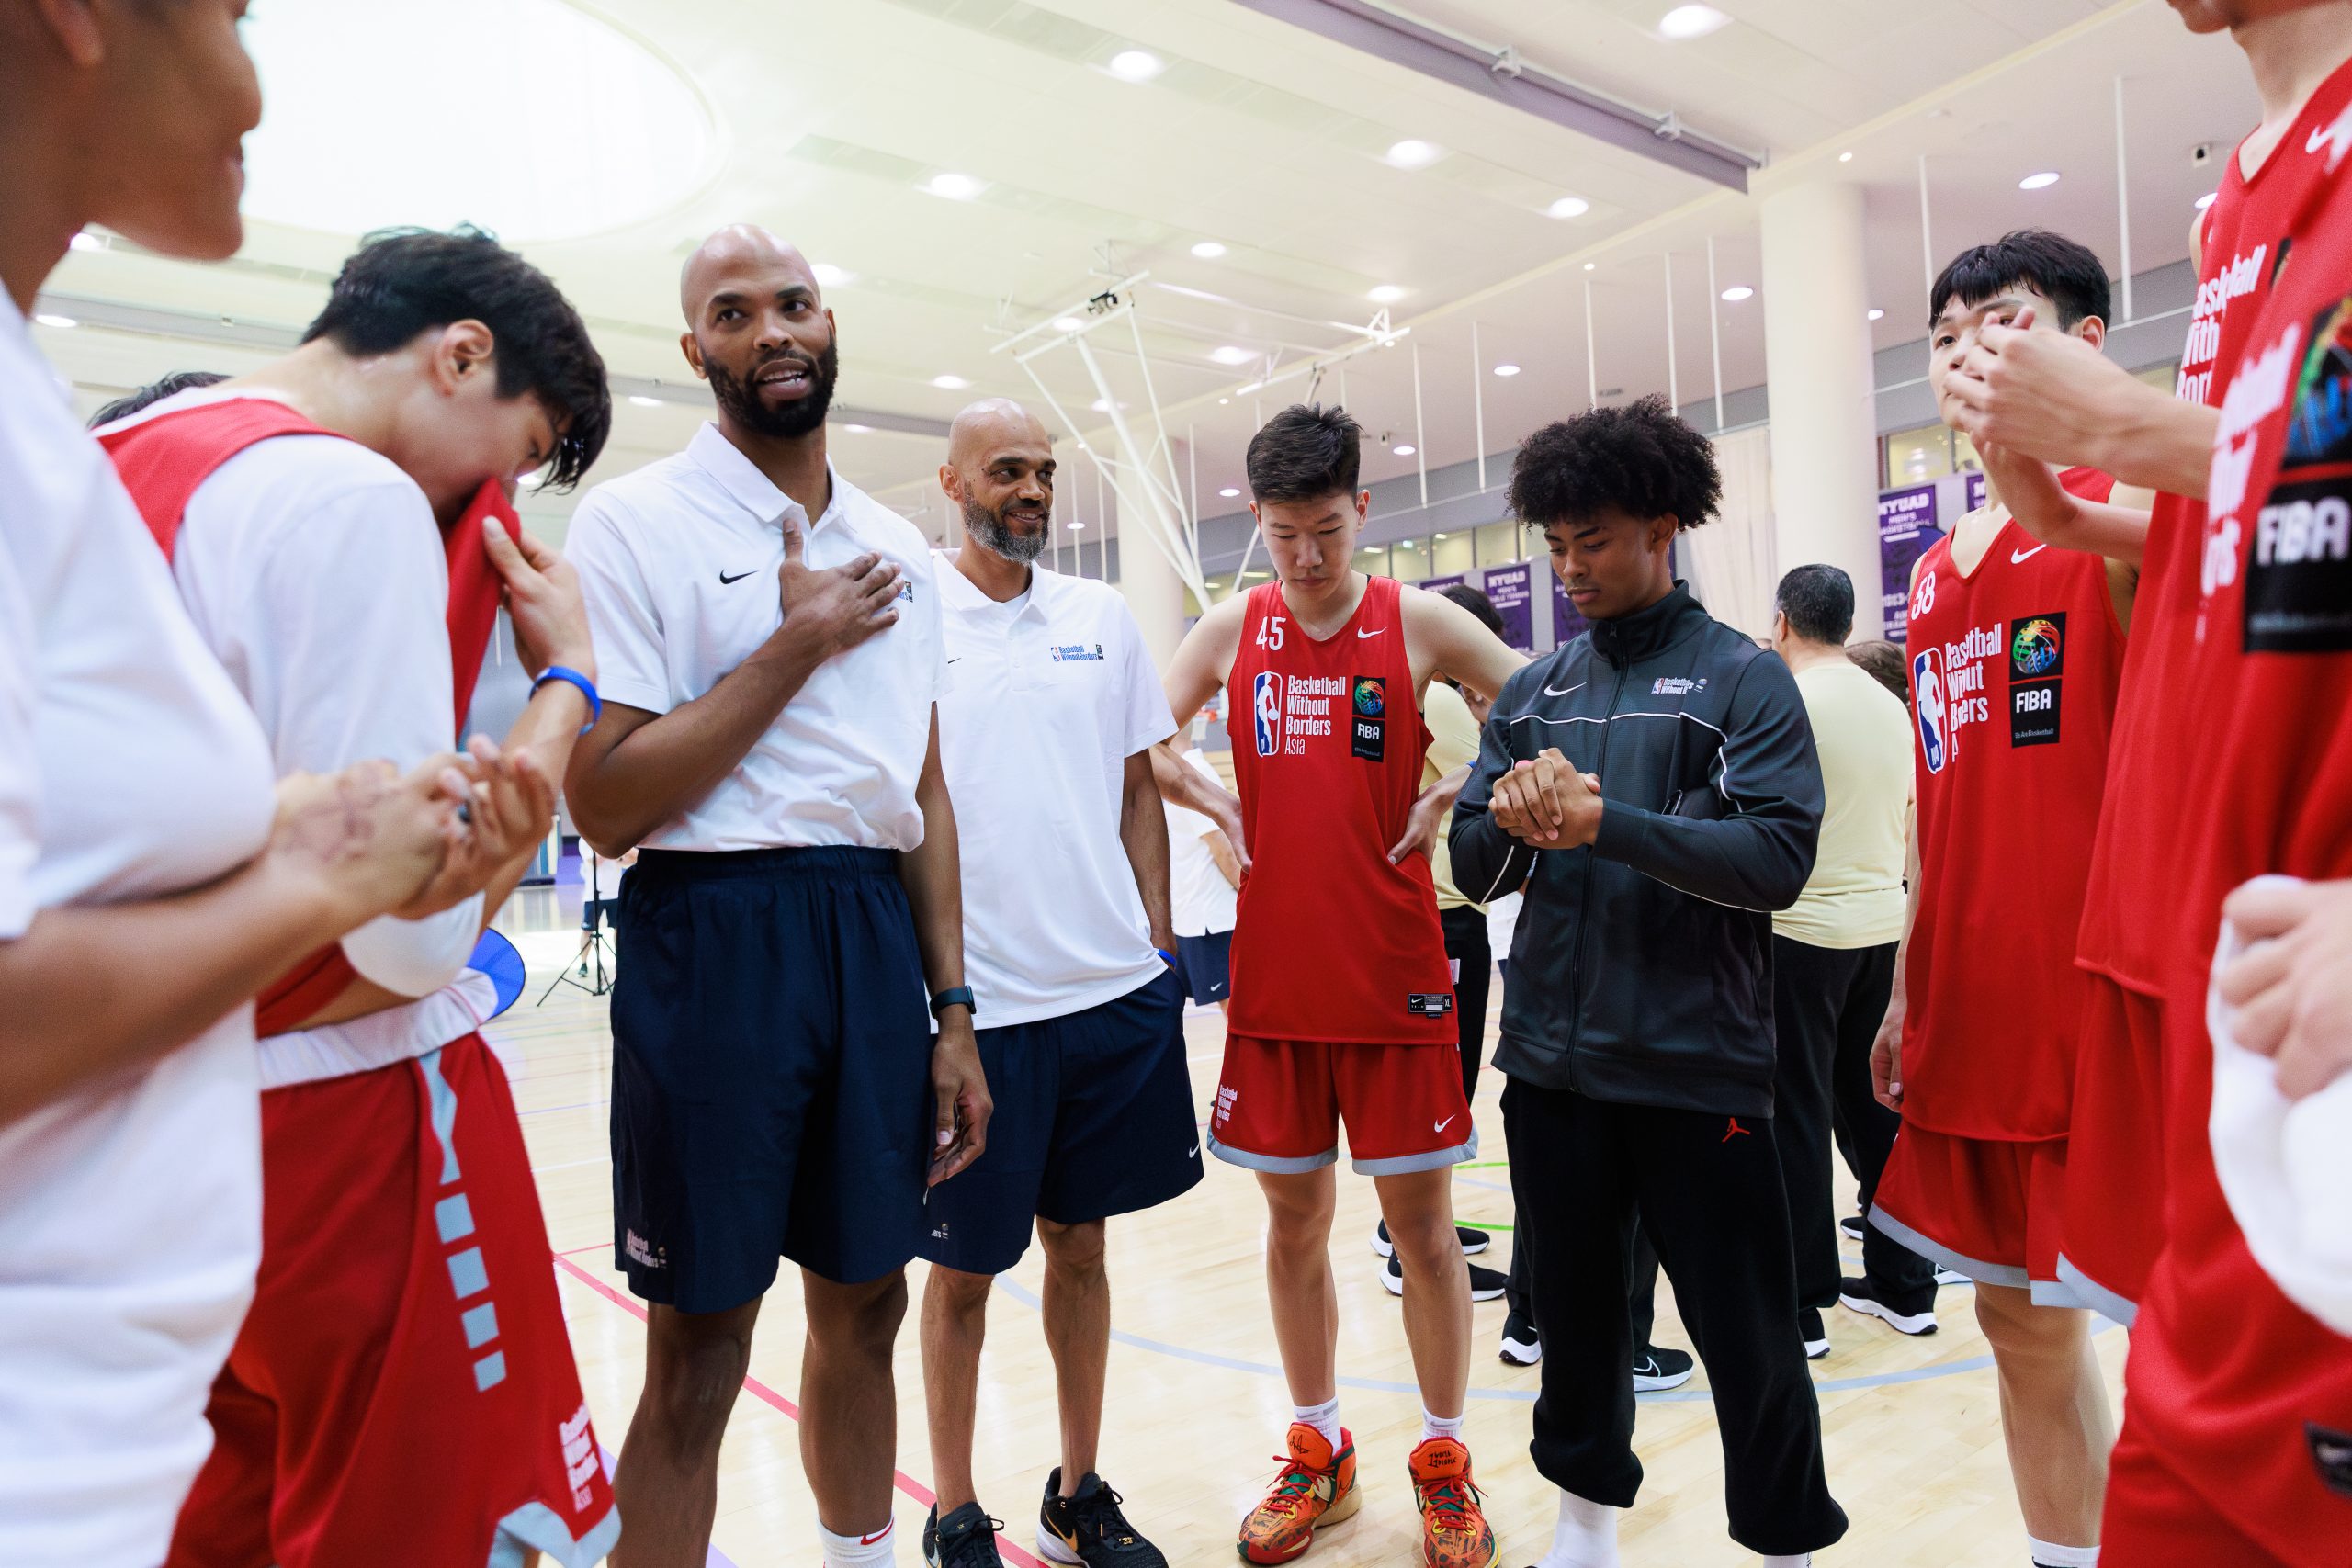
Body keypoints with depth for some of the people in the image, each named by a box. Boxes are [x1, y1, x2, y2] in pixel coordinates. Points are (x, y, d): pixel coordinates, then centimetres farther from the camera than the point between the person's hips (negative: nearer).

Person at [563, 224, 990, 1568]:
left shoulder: (900, 548, 12)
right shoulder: (635, 522, -5)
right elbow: (605, 805, -13)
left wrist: (952, 1009, 9)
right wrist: (798, 644, -12)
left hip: (877, 937, 6)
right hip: (715, 936, -5)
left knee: (865, 1302, 18)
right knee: (699, 1346, 5)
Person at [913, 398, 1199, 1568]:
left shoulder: (1102, 616, 9)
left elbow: (1137, 791, 13)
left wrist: (1156, 946, 8)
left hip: (1113, 991, 4)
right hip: (975, 1001, -4)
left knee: (1079, 1246, 16)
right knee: (961, 1270, 9)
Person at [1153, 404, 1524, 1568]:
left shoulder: (1418, 622, -3)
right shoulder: (1232, 629, 4)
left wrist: (1450, 797, -9)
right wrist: (1218, 807, -3)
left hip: (1395, 980, -2)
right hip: (1272, 981, 3)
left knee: (1420, 1220, 7)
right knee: (1293, 1220, 12)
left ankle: (1444, 1461, 27)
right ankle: (1318, 1451, 31)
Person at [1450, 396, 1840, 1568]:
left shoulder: (1744, 678, -2)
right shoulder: (1534, 691, 9)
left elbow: (1780, 856, -15)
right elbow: (1472, 865, 6)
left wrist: (1605, 823, -24)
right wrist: (1508, 824, -16)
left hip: (1697, 1065, -4)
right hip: (1553, 1062, 4)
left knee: (1747, 1337, 7)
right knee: (1573, 1306, 18)